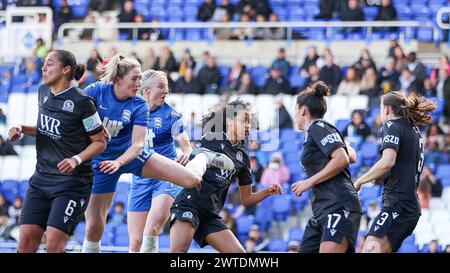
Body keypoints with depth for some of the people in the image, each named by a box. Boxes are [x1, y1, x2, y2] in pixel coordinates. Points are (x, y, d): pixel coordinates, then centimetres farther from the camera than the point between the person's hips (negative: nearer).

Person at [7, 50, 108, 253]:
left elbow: (100, 142, -6)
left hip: (72, 181, -6)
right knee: (26, 242, -2)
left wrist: (77, 159, -21)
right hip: (41, 178, 6)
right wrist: (22, 129, 5)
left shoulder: (81, 102, -13)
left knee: (54, 245, -13)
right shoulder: (43, 92, 7)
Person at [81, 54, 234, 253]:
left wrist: (118, 162, -38)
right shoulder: (95, 92, -17)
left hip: (130, 155, 1)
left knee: (192, 180, -8)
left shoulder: (139, 106, -14)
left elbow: (137, 145, -19)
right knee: (94, 226, -6)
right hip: (100, 161, -1)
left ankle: (204, 158, 27)